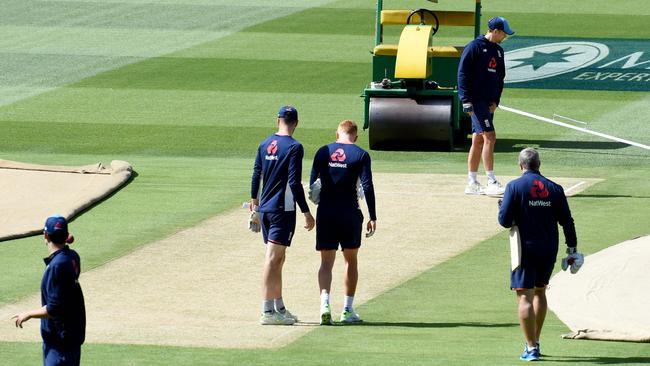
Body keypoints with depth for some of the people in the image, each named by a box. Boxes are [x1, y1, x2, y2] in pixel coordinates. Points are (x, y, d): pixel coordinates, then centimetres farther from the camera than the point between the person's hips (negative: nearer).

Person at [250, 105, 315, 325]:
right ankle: (267, 311, -10)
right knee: (273, 258, -9)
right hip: (282, 209, -7)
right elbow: (294, 183, -17)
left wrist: (254, 199, 33)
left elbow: (256, 173, 17)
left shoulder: (265, 145, 9)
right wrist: (306, 213, -14)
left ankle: (279, 309, 21)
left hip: (264, 208, 7)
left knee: (278, 258, 16)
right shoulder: (294, 147, -12)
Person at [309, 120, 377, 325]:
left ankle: (325, 302, -20)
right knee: (351, 260, 14)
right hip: (350, 214, -1)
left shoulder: (323, 152, 5)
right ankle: (348, 310, 14)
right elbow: (367, 186, -8)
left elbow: (312, 183, 5)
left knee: (326, 262, 2)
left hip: (325, 213, 1)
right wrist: (372, 217, -7)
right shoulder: (360, 155, -2)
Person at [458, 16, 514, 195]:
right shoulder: (475, 47, -8)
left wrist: (495, 101, 8)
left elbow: (500, 78, 21)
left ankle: (472, 183, 13)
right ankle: (491, 183, -18)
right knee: (489, 137, -15)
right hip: (476, 100, -8)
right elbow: (463, 73, -11)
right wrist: (466, 101, -16)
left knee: (478, 141, 9)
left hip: (488, 103, 8)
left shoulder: (498, 51, 16)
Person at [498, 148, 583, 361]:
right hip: (549, 251, 4)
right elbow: (567, 221, 4)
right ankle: (535, 342, 28)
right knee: (540, 291, 22)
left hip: (525, 250, -4)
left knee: (525, 297, -5)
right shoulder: (555, 189, 3)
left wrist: (502, 207, 11)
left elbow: (505, 221, -10)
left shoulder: (515, 187, -8)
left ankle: (531, 348, -14)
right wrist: (572, 248, 12)